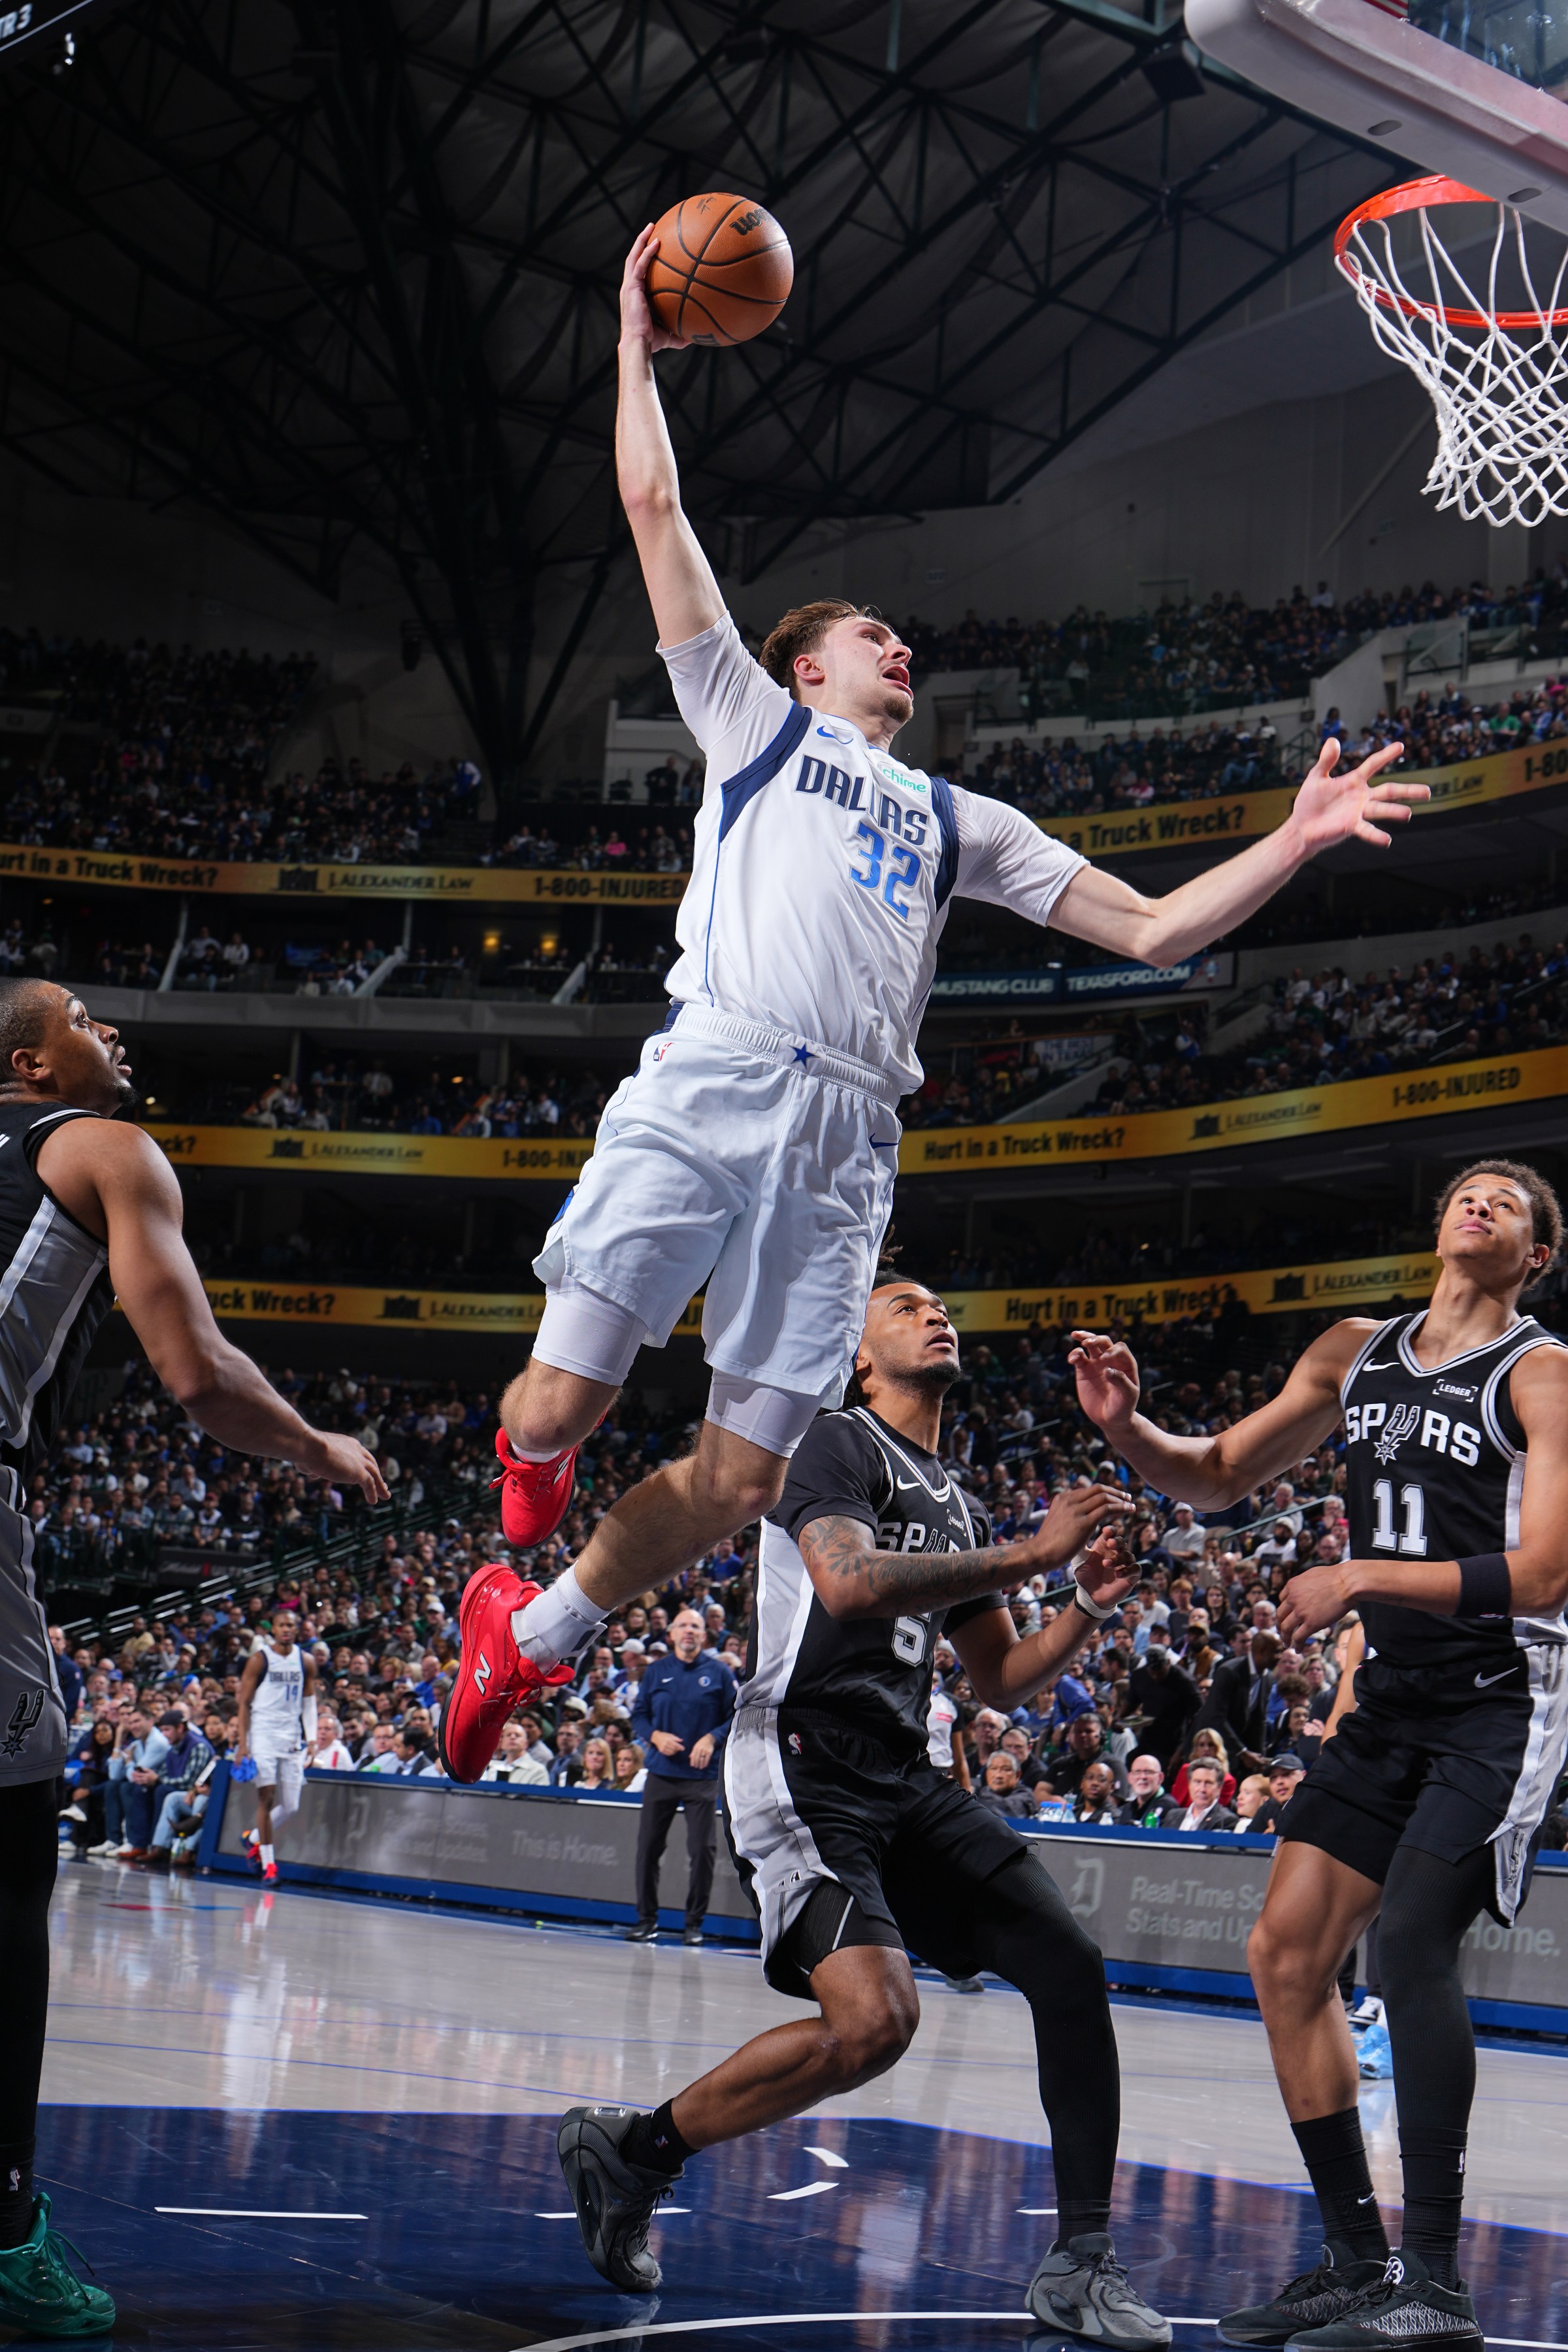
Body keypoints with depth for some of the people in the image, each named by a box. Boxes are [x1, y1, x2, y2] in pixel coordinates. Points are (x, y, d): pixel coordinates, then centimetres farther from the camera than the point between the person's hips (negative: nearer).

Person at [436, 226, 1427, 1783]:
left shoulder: (961, 822, 30)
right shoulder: (755, 719, 21)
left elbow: (1149, 930, 24)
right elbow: (656, 513, 17)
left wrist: (1290, 845, 12)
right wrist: (637, 349, 20)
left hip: (845, 1138, 4)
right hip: (708, 1084, -3)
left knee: (738, 1483, -3)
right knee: (564, 1401, -12)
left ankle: (531, 1631, 21)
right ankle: (526, 1459, 27)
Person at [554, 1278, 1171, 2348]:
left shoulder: (957, 1506, 22)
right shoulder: (837, 1442, -3)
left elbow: (1003, 1682, 26)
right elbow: (850, 1579, -23)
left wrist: (1088, 1608, 7)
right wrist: (1034, 1552, -20)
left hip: (903, 1778, 8)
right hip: (802, 1767, -8)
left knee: (1071, 1968, -5)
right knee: (874, 2021, -25)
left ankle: (1082, 2263, 3)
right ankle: (632, 2149, -5)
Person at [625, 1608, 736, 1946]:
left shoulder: (718, 1673, 3)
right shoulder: (656, 1672, 10)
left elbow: (737, 1716, 1)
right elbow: (638, 1715, 11)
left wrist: (712, 1739, -14)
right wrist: (656, 1736, -8)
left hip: (703, 1776, -2)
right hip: (661, 1774, 2)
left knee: (701, 1850, -3)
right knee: (648, 1847, 0)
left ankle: (694, 1923, 7)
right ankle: (647, 1919, 11)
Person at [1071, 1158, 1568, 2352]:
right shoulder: (1357, 1354, 11)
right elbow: (1219, 1474, 17)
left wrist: (1363, 1578, -19)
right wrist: (1130, 1427, -3)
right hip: (1390, 1702, 7)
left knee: (1412, 1934, -24)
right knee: (1289, 1951, 2)